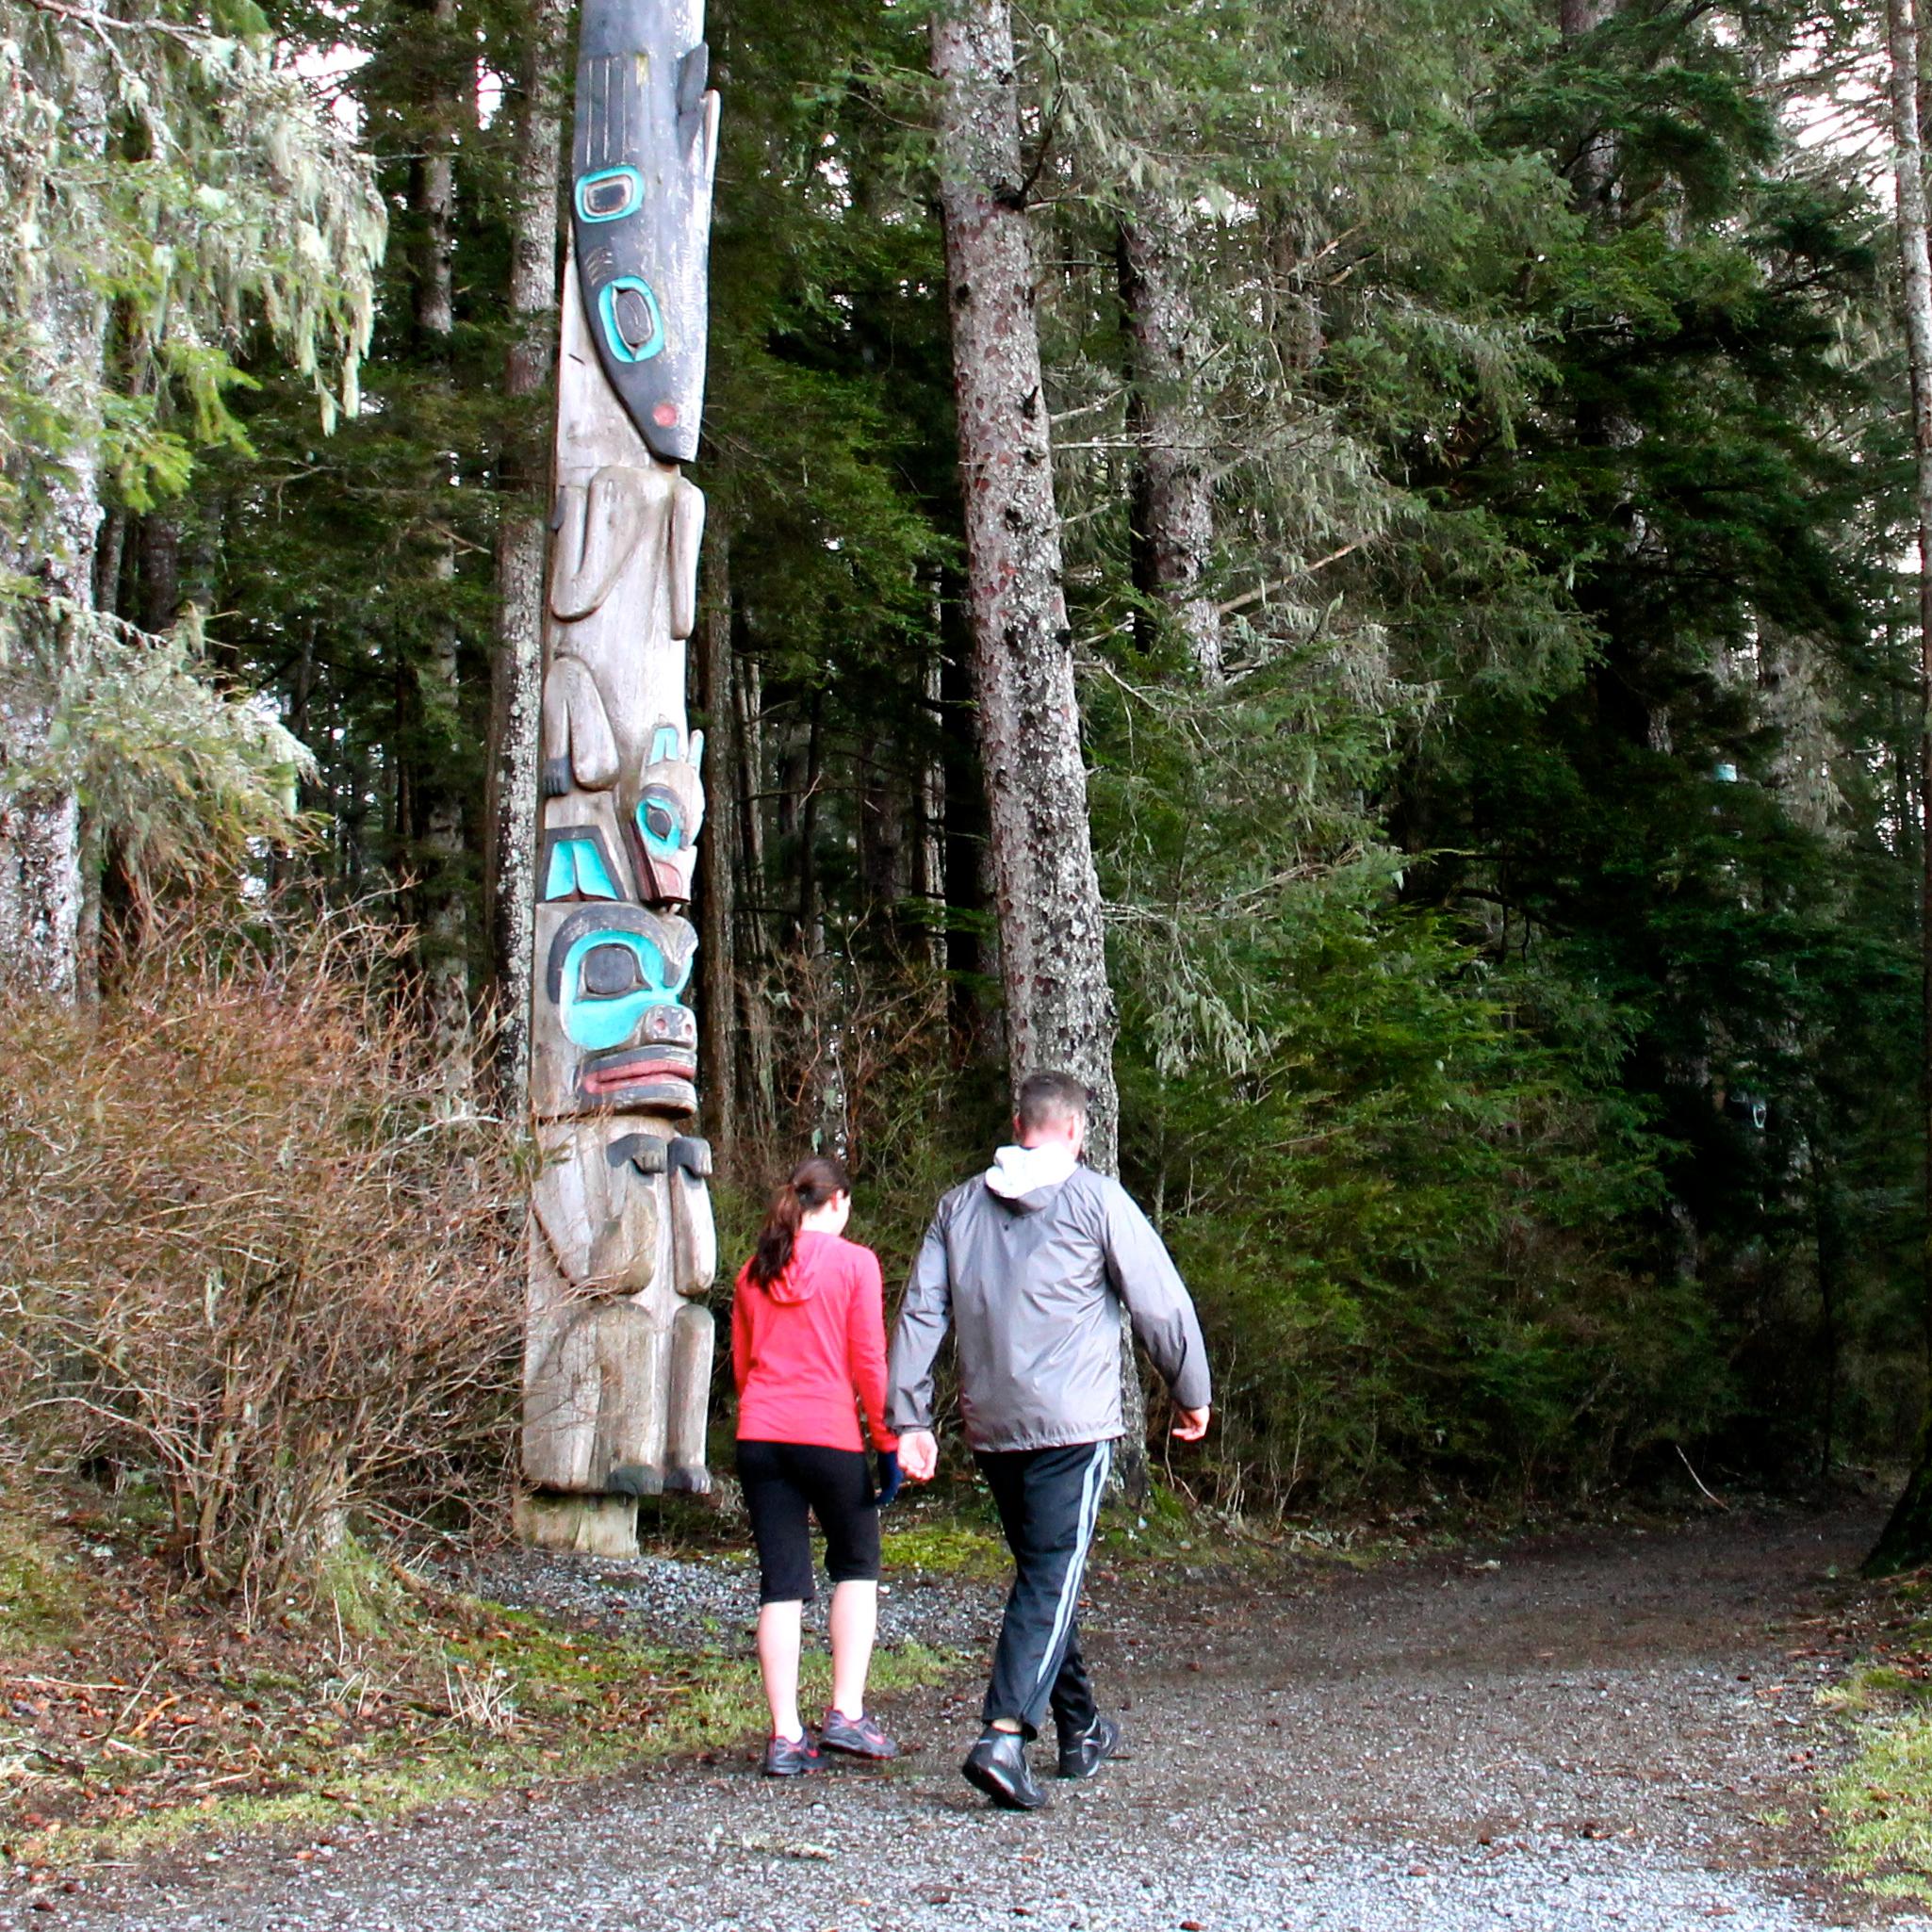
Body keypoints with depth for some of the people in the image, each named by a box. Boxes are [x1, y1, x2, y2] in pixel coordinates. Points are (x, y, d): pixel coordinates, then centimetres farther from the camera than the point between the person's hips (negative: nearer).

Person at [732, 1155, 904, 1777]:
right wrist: (889, 1444, 0)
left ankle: (786, 1737, 2)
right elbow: (869, 1362, -6)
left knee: (780, 1585, 5)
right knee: (857, 1567, 15)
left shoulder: (754, 1272, 11)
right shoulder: (852, 1261, -3)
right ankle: (846, 1713, 7)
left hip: (759, 1438, 4)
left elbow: (740, 1365, 15)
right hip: (829, 1434, -4)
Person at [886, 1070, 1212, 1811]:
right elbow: (1161, 1304, -3)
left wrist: (909, 1418, 6)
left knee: (1046, 1574, 18)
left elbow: (920, 1313, 6)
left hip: (990, 1428, 5)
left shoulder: (961, 1206, 11)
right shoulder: (1095, 1200, -3)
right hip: (1071, 1424, -5)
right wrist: (1192, 1394, 9)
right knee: (1051, 1580, -6)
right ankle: (1003, 1737, -19)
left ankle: (1081, 1730, 29)